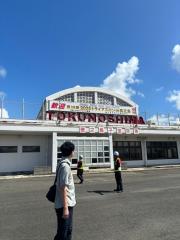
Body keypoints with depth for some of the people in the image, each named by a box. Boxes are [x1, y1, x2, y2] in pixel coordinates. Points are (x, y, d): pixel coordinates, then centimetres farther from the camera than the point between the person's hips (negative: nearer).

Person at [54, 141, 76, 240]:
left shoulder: (64, 163, 8)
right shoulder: (65, 165, -21)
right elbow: (63, 188, -23)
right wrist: (65, 208, -21)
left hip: (68, 204, 9)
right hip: (64, 205, -9)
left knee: (68, 230, 20)